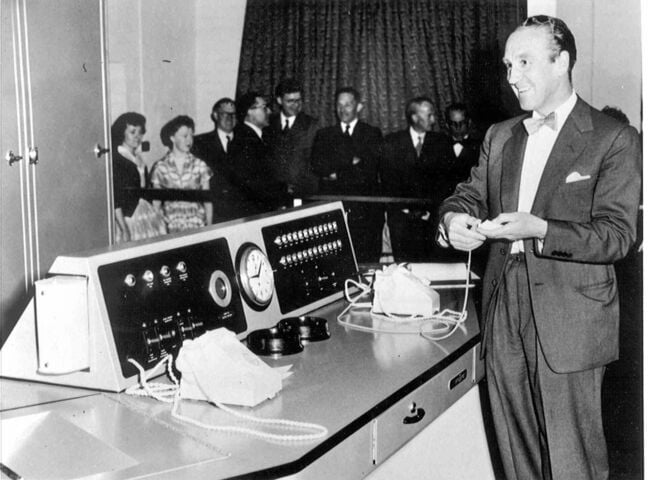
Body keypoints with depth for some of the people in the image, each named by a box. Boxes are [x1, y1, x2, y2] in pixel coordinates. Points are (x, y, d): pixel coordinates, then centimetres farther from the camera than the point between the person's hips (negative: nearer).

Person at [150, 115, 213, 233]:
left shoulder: (199, 165, 3)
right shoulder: (160, 167, 2)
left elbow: (207, 201, 6)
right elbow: (156, 203, 7)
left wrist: (209, 227, 1)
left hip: (197, 225, 1)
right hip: (170, 227, -1)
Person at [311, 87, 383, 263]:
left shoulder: (372, 134, 11)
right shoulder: (323, 135, 17)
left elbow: (370, 167, -3)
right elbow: (317, 166, 1)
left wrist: (337, 174, -3)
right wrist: (350, 162, -8)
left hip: (364, 210, -1)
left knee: (366, 260, -5)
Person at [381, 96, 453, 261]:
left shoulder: (441, 142, 8)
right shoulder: (392, 142, 6)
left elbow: (443, 179, 3)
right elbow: (388, 180, 2)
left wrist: (430, 209, -7)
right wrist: (404, 208, -6)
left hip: (430, 215, 1)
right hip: (401, 215, -1)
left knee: (429, 261, -7)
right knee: (402, 264, -4)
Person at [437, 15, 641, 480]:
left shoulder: (615, 140, -5)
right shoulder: (499, 137, 14)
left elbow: (617, 235, -12)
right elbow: (470, 194, 15)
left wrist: (539, 230, -26)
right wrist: (454, 218, -10)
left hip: (569, 326, -5)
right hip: (505, 323, 5)